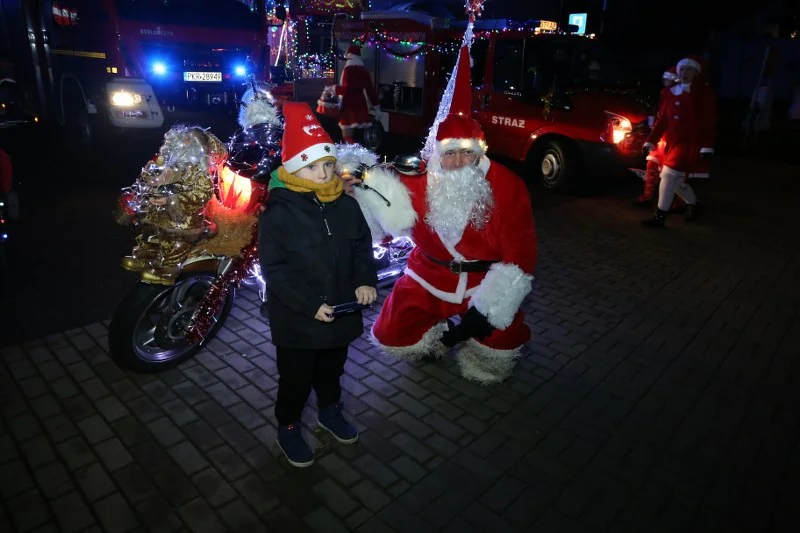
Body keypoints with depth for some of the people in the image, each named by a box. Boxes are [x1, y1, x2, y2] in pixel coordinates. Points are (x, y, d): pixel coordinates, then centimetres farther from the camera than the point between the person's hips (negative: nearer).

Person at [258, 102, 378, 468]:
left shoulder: (346, 205, -3)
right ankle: (288, 427, 38)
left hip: (340, 311, 5)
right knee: (296, 379, 14)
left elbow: (363, 246, 6)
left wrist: (365, 281, -11)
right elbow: (274, 269, -18)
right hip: (296, 318, -4)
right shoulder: (278, 213, -18)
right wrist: (309, 304, -24)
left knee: (332, 369, 26)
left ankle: (330, 410, 52)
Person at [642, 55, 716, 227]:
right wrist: (650, 141, 7)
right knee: (676, 180, 12)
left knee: (669, 176, -17)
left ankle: (660, 216, -12)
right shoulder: (671, 93, 10)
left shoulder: (704, 93, -4)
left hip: (690, 143, -6)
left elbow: (708, 122, -9)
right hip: (672, 143, 6)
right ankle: (692, 204, 39)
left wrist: (707, 147, -16)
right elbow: (662, 119, 12)